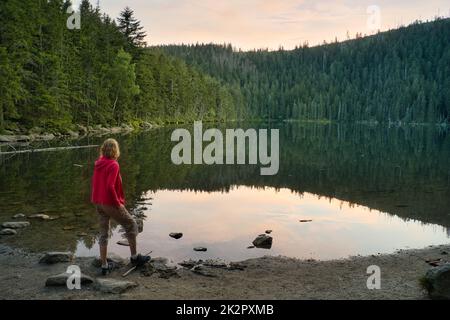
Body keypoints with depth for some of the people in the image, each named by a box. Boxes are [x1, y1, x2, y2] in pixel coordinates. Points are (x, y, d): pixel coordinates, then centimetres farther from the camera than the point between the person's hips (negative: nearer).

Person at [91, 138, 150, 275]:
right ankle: (134, 257, 17)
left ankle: (104, 265, 17)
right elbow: (110, 187, -26)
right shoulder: (113, 165, -18)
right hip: (110, 204, -8)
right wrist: (117, 203, -16)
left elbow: (95, 183, 13)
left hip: (99, 203, 8)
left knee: (104, 233, 13)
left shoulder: (98, 164, 6)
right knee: (131, 224, 9)